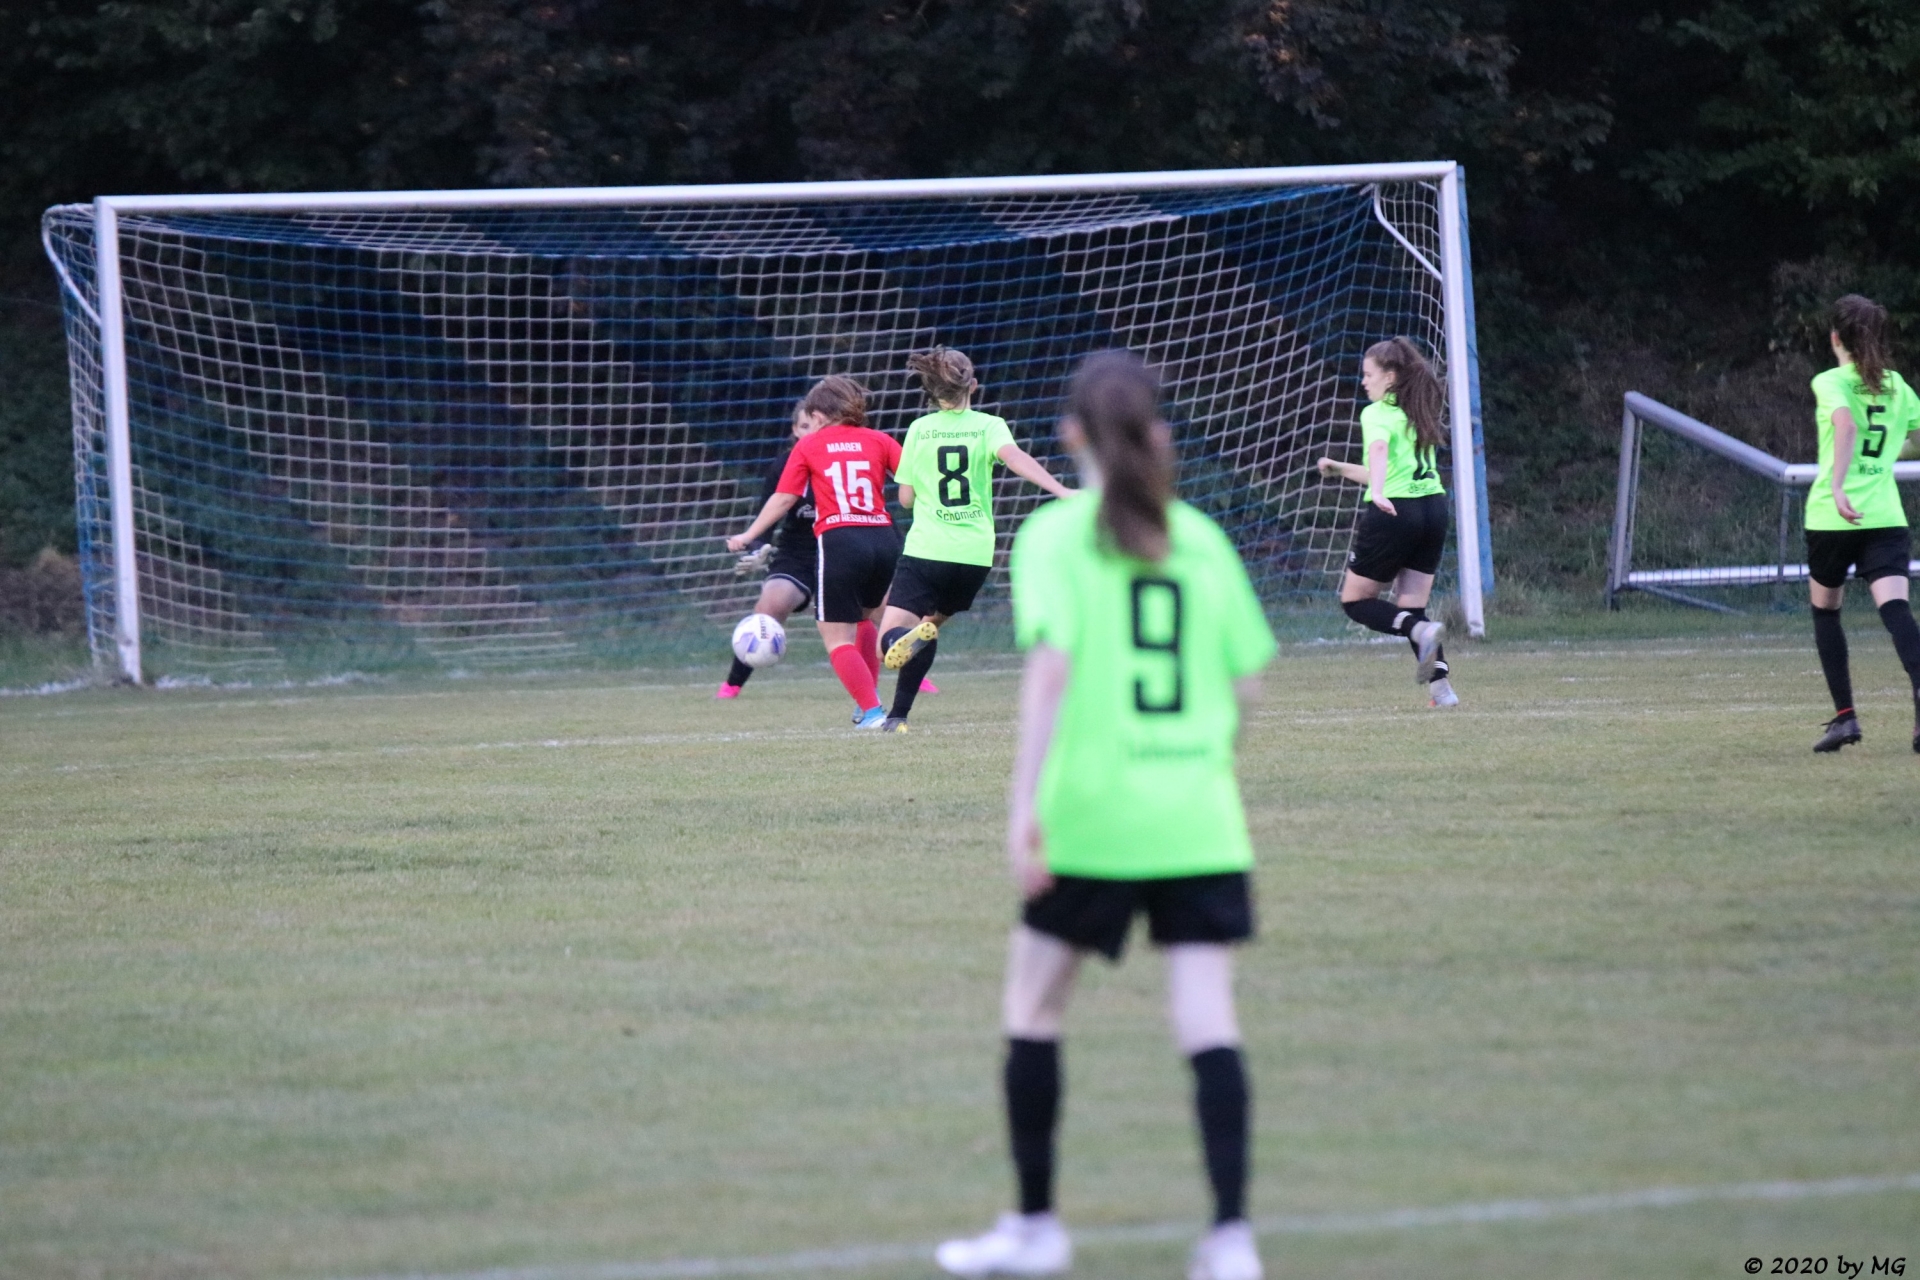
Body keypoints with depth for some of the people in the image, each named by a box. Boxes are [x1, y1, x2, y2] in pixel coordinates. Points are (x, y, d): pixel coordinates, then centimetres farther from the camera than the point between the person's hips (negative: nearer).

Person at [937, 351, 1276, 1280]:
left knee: (1032, 1008, 14)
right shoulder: (1201, 539, 8)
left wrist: (1025, 805, -18)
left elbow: (1050, 665, -15)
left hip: (1092, 812, -3)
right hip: (1199, 817, 3)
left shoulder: (1056, 535, -3)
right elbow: (1247, 679, 10)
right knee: (1207, 1022, -2)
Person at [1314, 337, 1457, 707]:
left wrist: (1377, 492, -46)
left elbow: (1380, 449, -29)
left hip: (1393, 513, -7)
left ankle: (1421, 631, -19)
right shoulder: (1419, 413, 18)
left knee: (1355, 600, 6)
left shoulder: (1377, 415, -6)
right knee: (1412, 607, 11)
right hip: (1434, 508, 7)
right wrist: (1339, 469, 30)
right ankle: (1440, 686, -6)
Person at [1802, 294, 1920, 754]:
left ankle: (1845, 715, 13)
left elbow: (1846, 425, -22)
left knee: (1825, 611, 18)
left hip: (1834, 516, -3)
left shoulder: (1830, 383, -3)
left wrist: (1837, 487, -32)